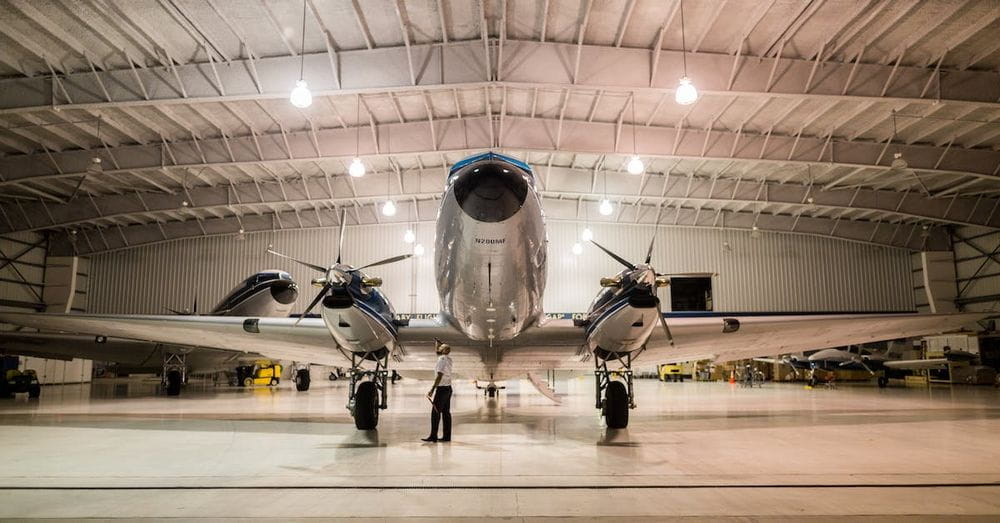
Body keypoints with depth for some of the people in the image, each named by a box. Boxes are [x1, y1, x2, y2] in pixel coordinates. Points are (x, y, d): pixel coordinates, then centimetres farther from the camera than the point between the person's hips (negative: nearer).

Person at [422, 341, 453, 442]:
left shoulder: (442, 359, -15)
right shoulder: (448, 359, 10)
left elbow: (439, 376, -22)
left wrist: (432, 390, -24)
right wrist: (440, 344, 25)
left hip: (442, 388, -9)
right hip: (448, 388, 9)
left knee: (435, 412, -7)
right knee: (446, 412, 9)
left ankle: (433, 436, -7)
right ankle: (447, 436, 11)